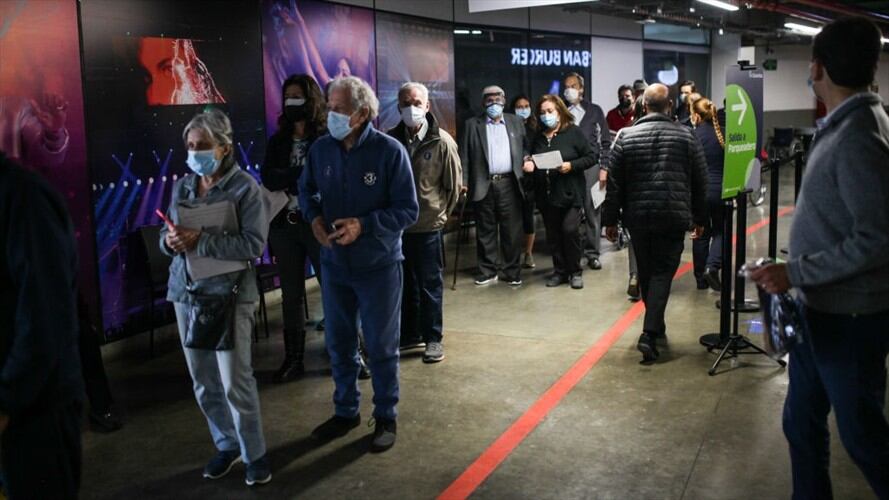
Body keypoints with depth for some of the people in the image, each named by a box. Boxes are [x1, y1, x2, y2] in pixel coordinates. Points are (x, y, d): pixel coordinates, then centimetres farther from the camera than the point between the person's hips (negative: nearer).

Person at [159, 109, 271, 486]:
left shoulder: (244, 188, -9)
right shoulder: (182, 186, 9)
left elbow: (253, 244, -17)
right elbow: (166, 237, 14)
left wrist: (200, 242, -23)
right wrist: (171, 240, -11)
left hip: (228, 294, -6)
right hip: (186, 292, 6)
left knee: (236, 381, -2)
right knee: (203, 382, 13)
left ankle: (254, 453, 16)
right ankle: (227, 445, 30)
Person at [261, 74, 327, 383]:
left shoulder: (328, 138, -6)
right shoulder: (278, 140, 9)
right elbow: (267, 178, -1)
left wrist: (287, 180, -12)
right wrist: (302, 176, -10)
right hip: (284, 226, 5)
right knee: (291, 295, 11)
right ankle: (293, 359, 21)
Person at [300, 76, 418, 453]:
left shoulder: (390, 151, -16)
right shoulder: (321, 149, -4)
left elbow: (408, 210, -14)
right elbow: (306, 189, 13)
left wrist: (363, 225, -25)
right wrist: (314, 216, -8)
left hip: (378, 266, -4)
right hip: (334, 263, 4)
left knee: (381, 347, 9)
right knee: (339, 343, 16)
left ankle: (386, 418, 28)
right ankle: (345, 411, 36)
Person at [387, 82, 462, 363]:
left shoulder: (442, 142, -8)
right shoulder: (391, 140, 1)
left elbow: (454, 185, -2)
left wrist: (440, 213, 2)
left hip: (428, 225, -3)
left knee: (430, 284, 5)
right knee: (404, 283, 14)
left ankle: (433, 339, 16)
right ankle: (410, 333, 28)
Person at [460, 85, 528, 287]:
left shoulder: (516, 122, 14)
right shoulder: (472, 125, 8)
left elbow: (524, 149, 13)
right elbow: (464, 156, 4)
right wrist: (463, 182, -4)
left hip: (509, 184, 1)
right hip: (484, 185, 0)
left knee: (512, 230, 1)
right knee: (485, 231, 6)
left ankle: (512, 271, 10)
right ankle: (487, 271, 15)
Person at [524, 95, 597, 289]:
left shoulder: (574, 132, -3)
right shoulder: (538, 137, 11)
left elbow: (591, 157, -5)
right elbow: (534, 162, 23)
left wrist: (571, 166, -18)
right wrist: (530, 166, 0)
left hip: (570, 193, -5)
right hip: (546, 194, 5)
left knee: (570, 229, -14)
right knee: (553, 235, 8)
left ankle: (575, 271, 3)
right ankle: (560, 271, 21)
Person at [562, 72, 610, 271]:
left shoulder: (594, 111, 11)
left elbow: (605, 142, 10)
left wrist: (604, 168, 2)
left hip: (591, 167, 1)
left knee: (592, 210, 1)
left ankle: (593, 253, 9)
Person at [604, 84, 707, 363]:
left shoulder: (626, 136, 1)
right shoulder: (686, 136, 0)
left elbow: (614, 183, 1)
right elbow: (700, 182, 4)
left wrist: (611, 219, 8)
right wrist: (699, 218, 13)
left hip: (637, 217, 2)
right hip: (673, 217, -2)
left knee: (645, 272, 16)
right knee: (662, 273, 0)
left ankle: (656, 326, 31)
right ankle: (649, 334, -12)